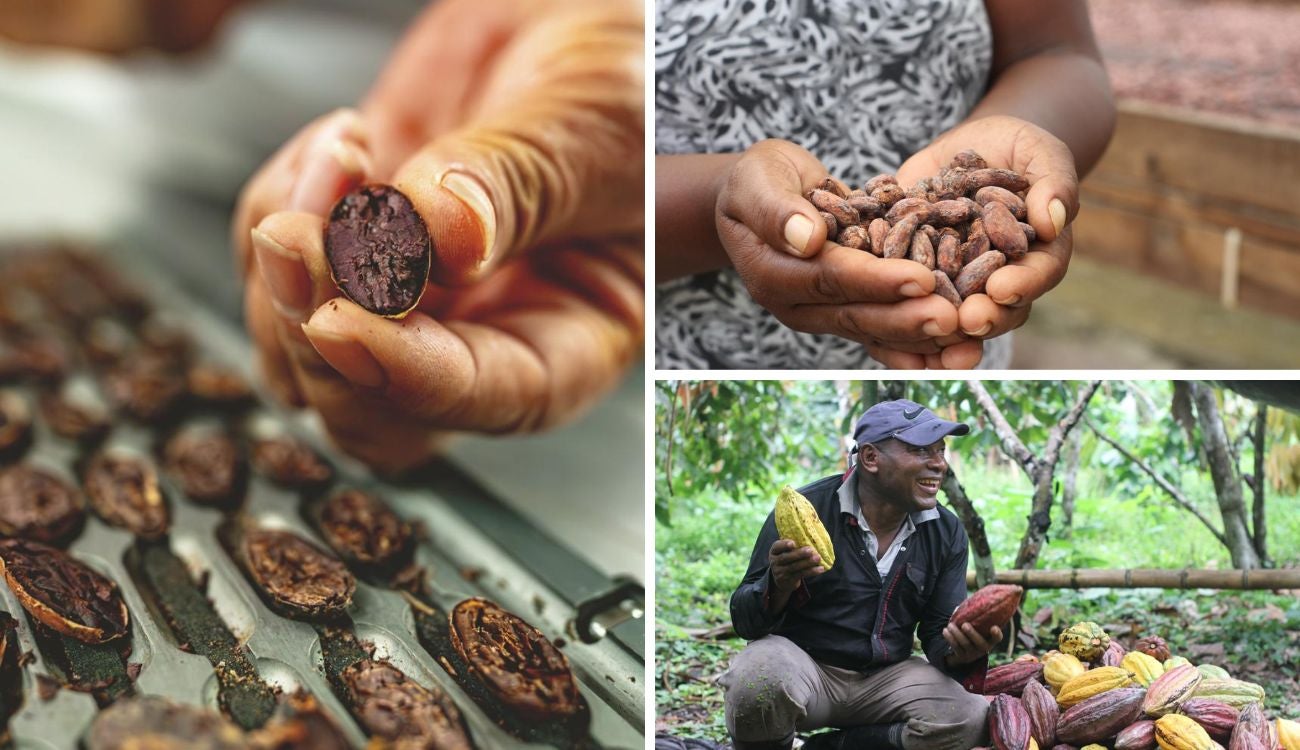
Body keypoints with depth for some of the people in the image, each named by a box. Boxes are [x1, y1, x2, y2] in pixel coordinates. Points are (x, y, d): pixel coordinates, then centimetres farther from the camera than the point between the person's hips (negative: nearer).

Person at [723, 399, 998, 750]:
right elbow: (745, 620, -10)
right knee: (762, 679, -37)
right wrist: (780, 585, -33)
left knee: (971, 719, -23)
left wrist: (960, 651, -21)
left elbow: (938, 632, 4)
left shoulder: (948, 533, 2)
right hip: (803, 663, -4)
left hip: (886, 675, 4)